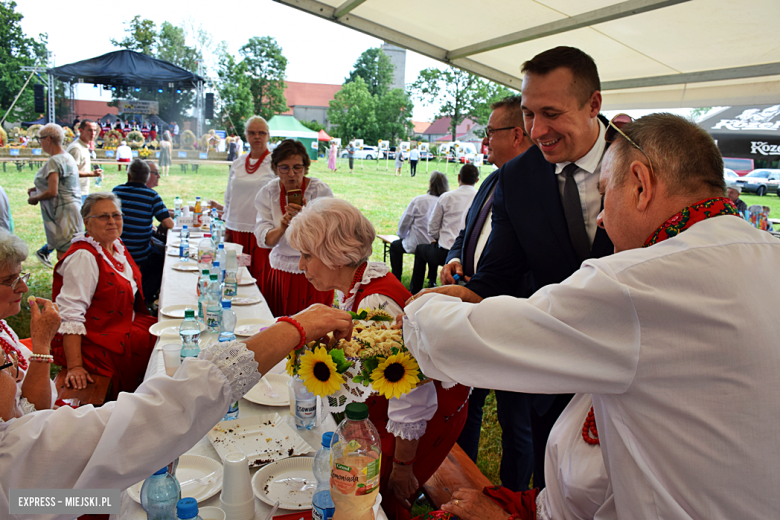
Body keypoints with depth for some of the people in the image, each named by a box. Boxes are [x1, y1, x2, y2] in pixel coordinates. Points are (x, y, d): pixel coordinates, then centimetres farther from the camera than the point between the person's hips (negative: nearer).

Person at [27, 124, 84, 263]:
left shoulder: (54, 161, -15)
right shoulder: (67, 157, 14)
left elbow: (52, 192, -21)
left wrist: (35, 198, -5)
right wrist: (38, 188, 17)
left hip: (63, 213, -10)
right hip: (73, 208, 10)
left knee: (63, 255, -8)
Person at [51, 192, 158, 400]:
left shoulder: (116, 245, 7)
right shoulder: (83, 257, -20)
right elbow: (71, 315, -26)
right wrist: (75, 367, -31)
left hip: (125, 325, 9)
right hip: (97, 343, -9)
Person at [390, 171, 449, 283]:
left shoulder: (418, 200, -13)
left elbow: (404, 223, -6)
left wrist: (402, 236, 16)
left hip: (416, 246, -3)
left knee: (395, 246, 23)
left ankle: (396, 280, 19)